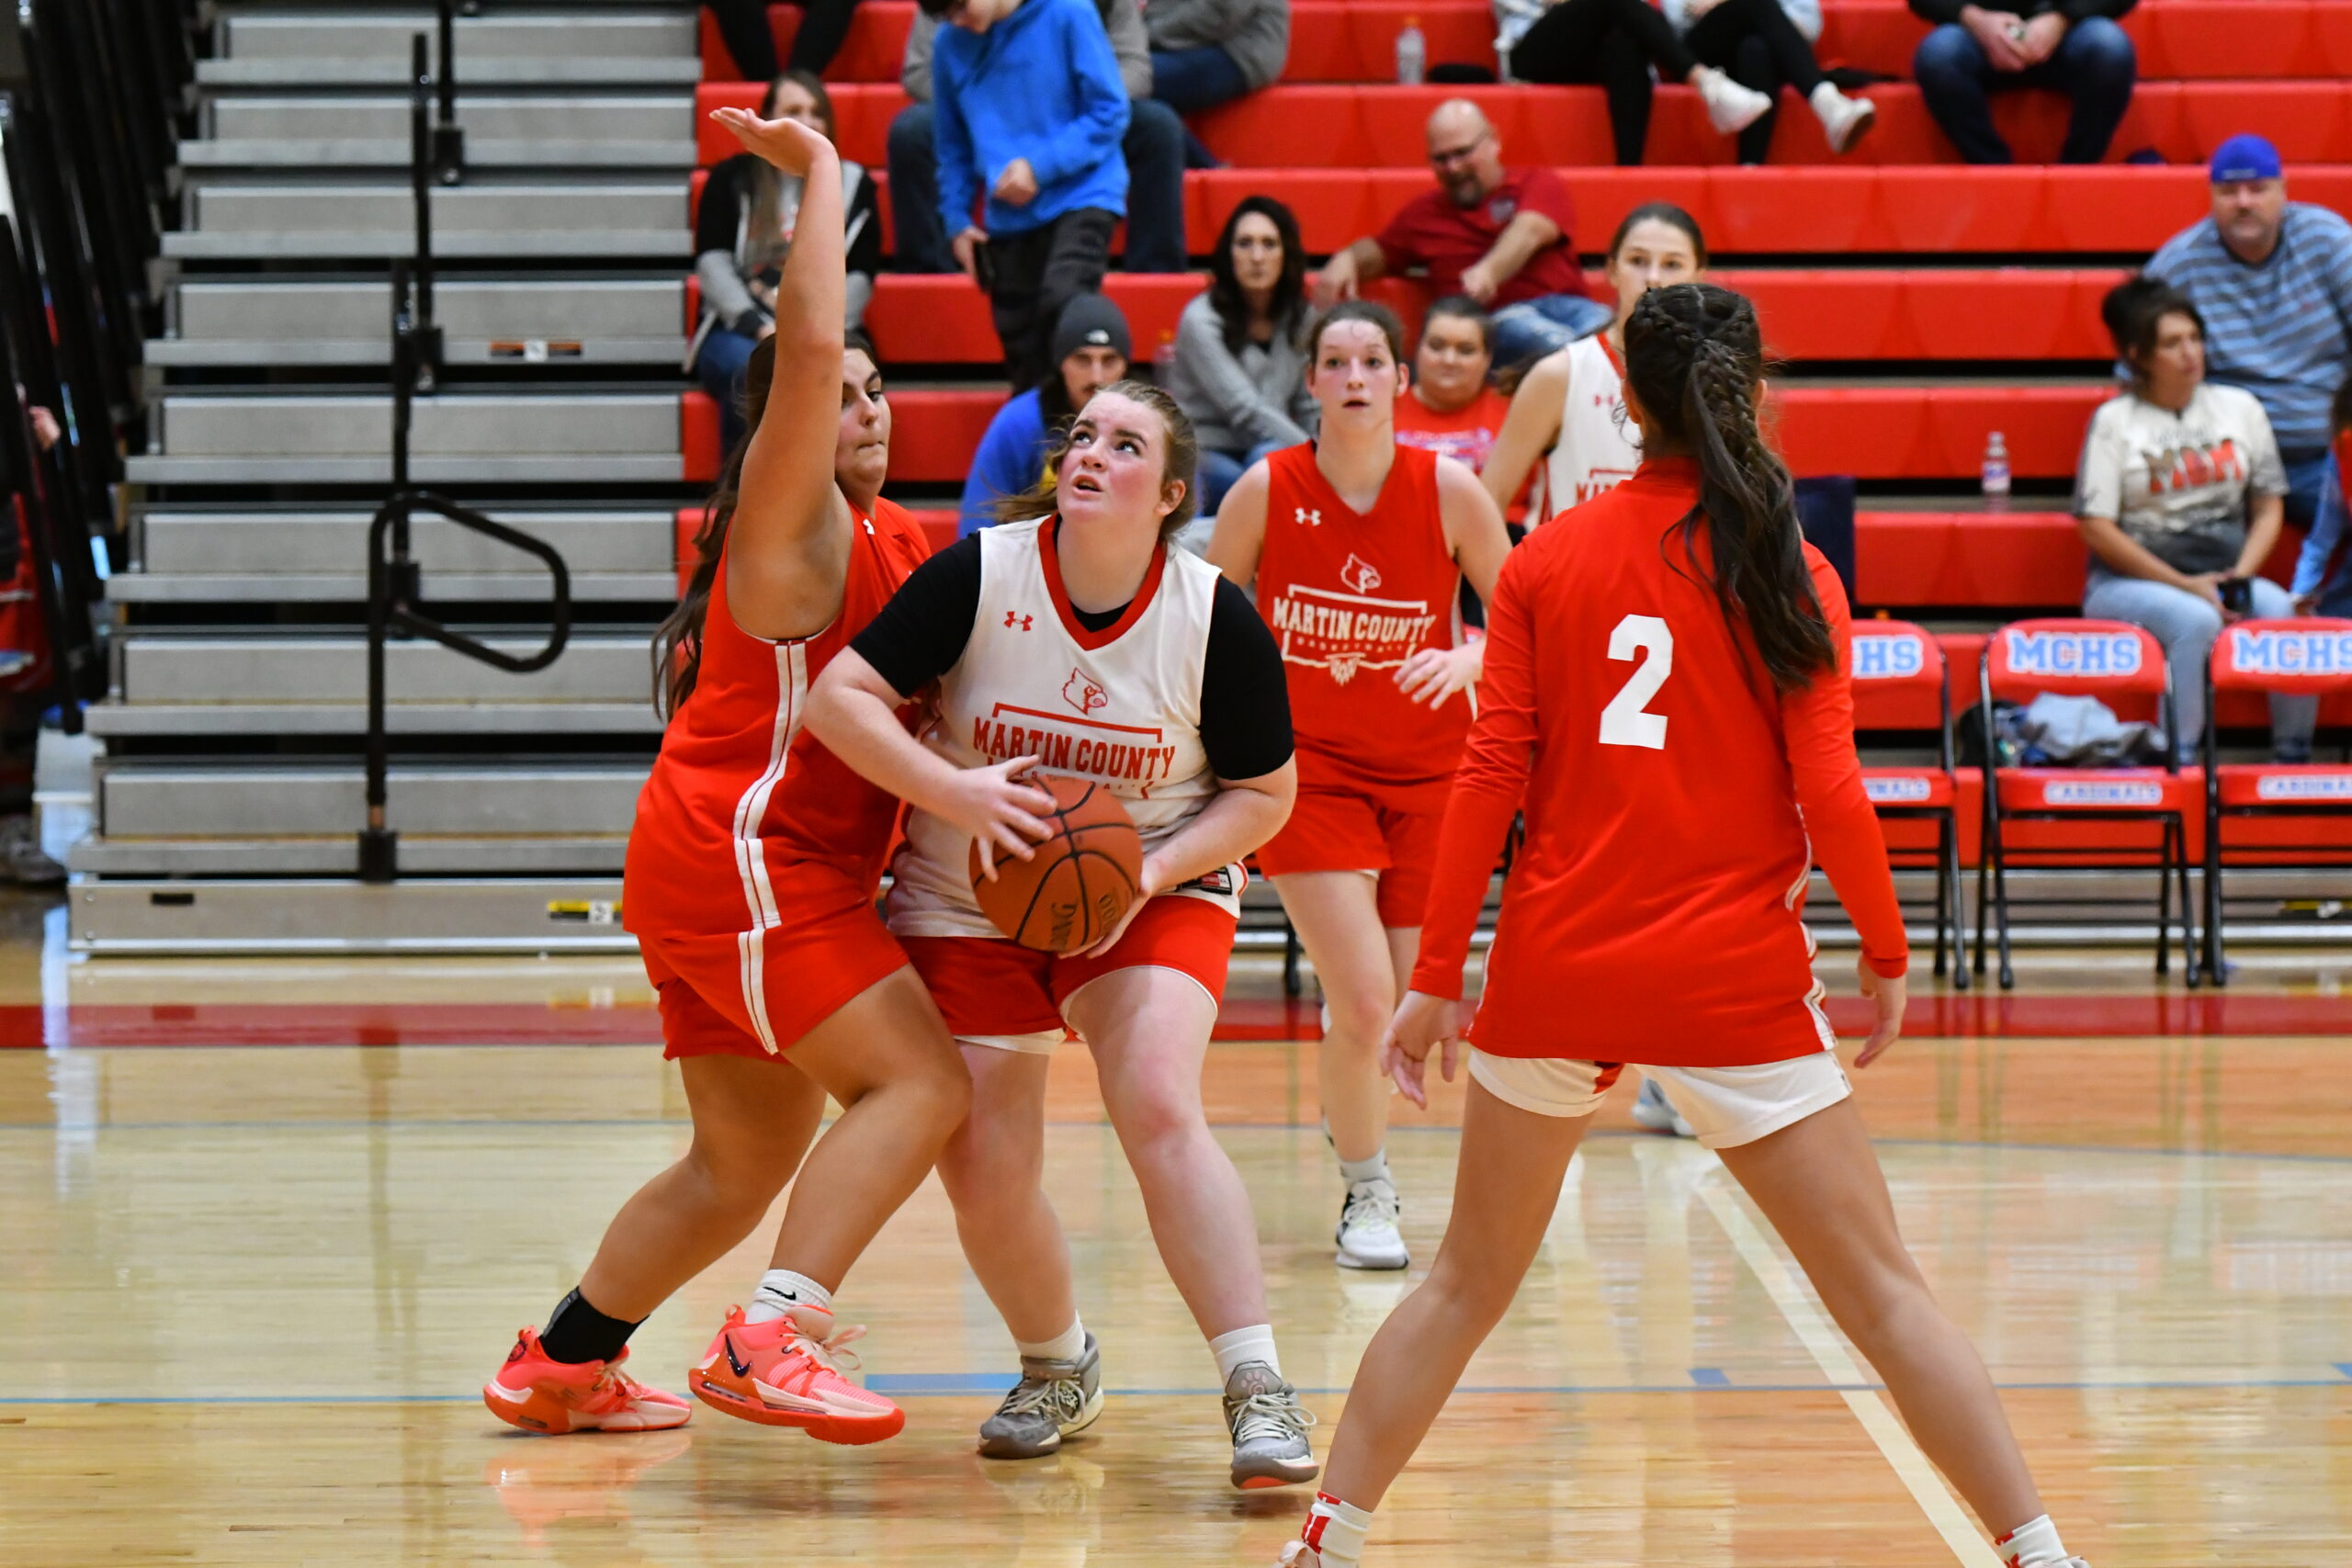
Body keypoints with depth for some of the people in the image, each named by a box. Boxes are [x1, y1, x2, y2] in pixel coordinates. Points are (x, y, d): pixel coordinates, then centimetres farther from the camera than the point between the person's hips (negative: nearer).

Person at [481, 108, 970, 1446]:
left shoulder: (894, 538, 19)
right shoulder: (792, 520, -8)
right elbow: (806, 348, -24)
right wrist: (821, 175, -17)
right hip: (738, 853, -10)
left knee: (747, 1160, 14)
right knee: (921, 1082, -19)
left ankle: (561, 1363, 24)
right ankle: (775, 1338, -29)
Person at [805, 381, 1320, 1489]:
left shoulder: (1216, 620, -14)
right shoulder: (978, 574, -15)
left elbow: (1265, 794, -3)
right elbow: (840, 697, -17)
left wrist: (1156, 869, -20)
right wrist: (958, 796, -30)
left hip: (1154, 896, -1)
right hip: (969, 902, 1)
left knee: (1159, 1108, -26)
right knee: (982, 1174, -3)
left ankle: (1258, 1394, -22)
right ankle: (1059, 1369, 28)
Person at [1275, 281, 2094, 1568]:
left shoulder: (1545, 561, 2)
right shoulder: (1788, 573, -3)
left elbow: (1491, 780, -1)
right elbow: (1829, 796, -8)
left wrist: (1436, 977, 3)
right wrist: (1886, 956, 5)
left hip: (1554, 968, 2)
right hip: (1735, 979, -2)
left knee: (1469, 1281, 17)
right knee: (1881, 1292, 1)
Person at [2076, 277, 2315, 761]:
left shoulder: (2239, 408, 12)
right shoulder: (2114, 420, 0)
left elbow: (2269, 506, 12)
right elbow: (2097, 528, -6)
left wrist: (2241, 574, -7)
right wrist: (2185, 585, -13)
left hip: (2224, 579, 4)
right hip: (2129, 582, -3)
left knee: (2288, 615, -27)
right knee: (2196, 621, -36)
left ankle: (2294, 759, -20)